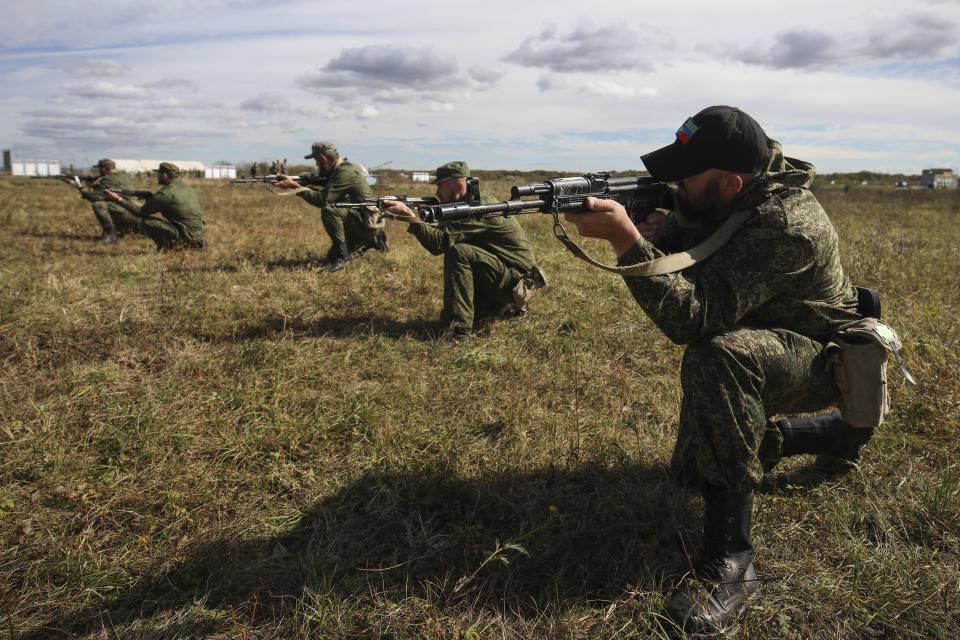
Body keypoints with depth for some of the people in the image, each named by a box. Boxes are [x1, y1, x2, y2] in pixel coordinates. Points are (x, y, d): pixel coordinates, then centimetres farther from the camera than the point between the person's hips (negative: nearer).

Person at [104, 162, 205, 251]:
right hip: (198, 233, 8)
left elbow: (141, 212, -5)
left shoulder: (167, 193, -12)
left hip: (185, 234, -8)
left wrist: (120, 199, 1)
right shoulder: (185, 186, 13)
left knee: (142, 221, -12)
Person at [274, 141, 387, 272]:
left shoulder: (345, 171, -20)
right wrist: (301, 183, 1)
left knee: (329, 210, -31)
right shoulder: (338, 170, 11)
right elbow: (324, 193, 13)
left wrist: (295, 186, -20)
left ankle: (342, 255, -19)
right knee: (332, 256, 20)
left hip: (368, 222, -10)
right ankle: (372, 240, 27)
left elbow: (323, 199, -26)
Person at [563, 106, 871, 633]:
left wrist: (624, 236, -48)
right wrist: (654, 230, -27)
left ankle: (729, 561, -32)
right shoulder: (720, 199, -10)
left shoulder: (783, 225, -35)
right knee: (697, 463, 20)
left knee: (716, 357, -41)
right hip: (763, 343, 9)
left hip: (824, 358, -9)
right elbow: (679, 259, -4)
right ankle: (838, 433, 37)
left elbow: (691, 318, -42)